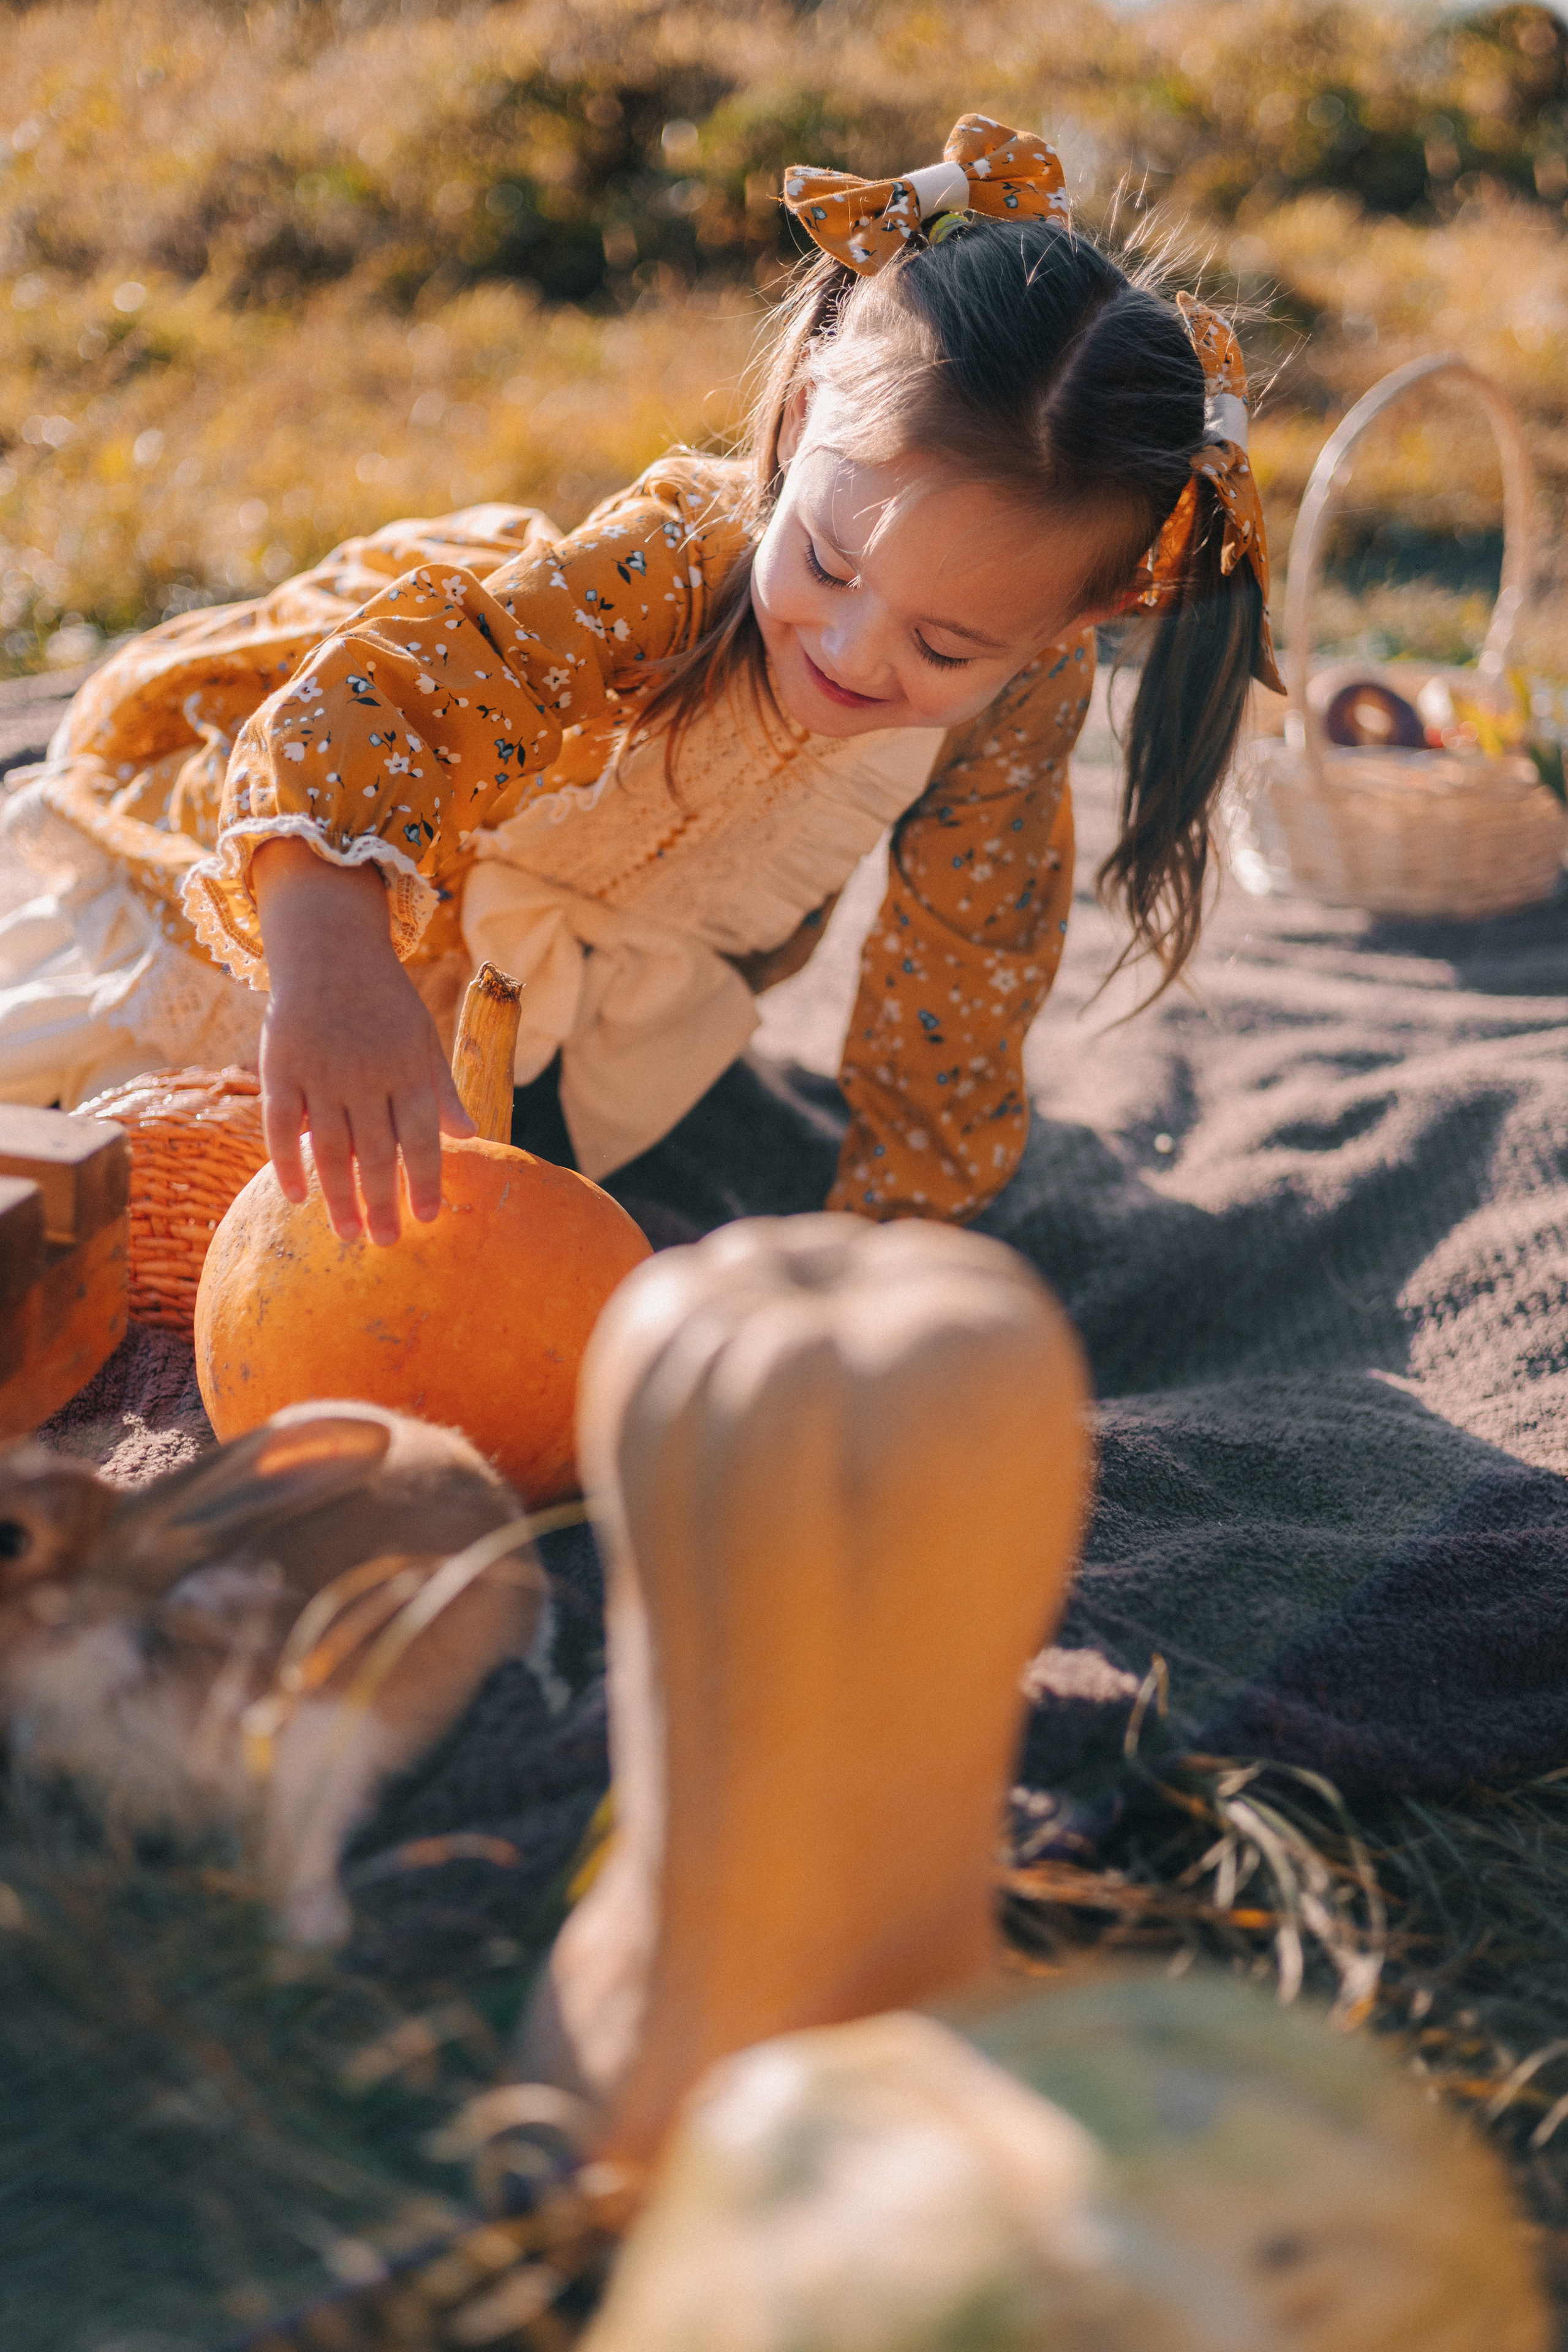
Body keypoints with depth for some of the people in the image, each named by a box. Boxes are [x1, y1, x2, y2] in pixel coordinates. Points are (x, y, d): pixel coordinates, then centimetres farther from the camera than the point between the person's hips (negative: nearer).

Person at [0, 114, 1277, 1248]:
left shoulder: (1032, 692, -31)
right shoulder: (676, 556, -44)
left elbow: (963, 961, -17)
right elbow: (385, 687, -58)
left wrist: (884, 1220, -19)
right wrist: (330, 954, -77)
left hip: (664, 948, 4)